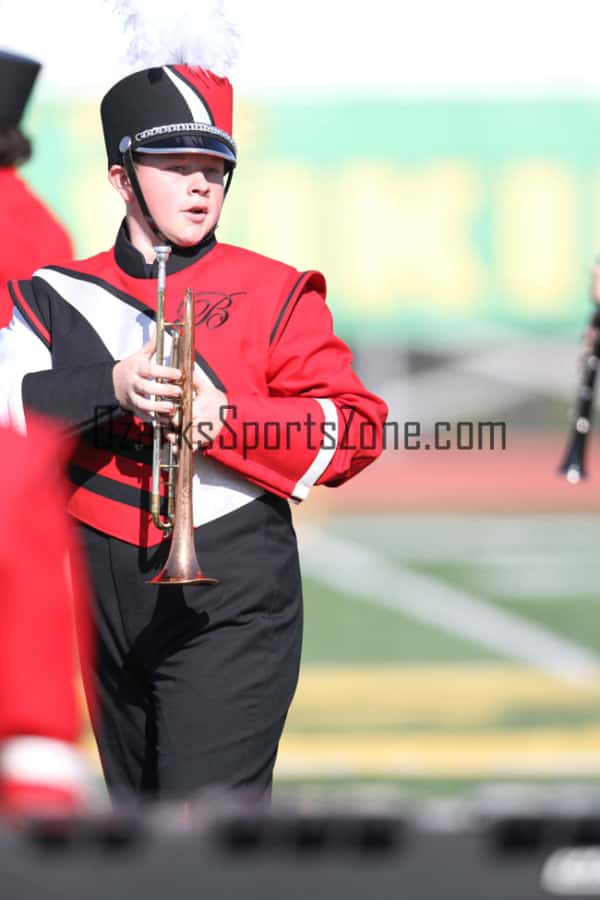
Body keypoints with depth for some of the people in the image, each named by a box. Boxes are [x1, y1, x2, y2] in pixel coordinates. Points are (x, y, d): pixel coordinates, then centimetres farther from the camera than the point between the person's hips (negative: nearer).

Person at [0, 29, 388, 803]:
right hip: (106, 606, 4)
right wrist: (110, 387, -24)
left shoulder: (273, 295, 2)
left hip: (228, 606, -4)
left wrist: (227, 420, -19)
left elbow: (356, 428, -4)